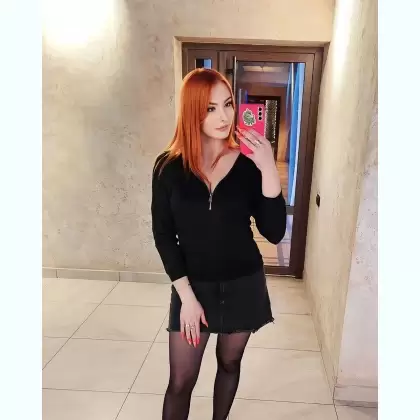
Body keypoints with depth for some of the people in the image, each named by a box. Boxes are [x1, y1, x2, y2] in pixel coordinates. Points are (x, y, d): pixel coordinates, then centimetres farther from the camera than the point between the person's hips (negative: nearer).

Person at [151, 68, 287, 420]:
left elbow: (274, 233, -13)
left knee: (229, 363, 20)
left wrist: (269, 170, -25)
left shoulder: (248, 164, -8)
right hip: (193, 286, -1)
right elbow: (164, 236, -6)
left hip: (243, 285, 1)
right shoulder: (169, 167, -9)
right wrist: (187, 295, -10)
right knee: (180, 381, 7)